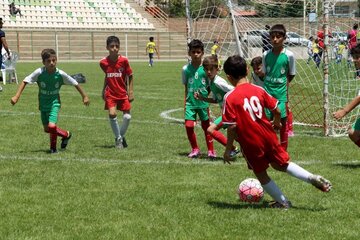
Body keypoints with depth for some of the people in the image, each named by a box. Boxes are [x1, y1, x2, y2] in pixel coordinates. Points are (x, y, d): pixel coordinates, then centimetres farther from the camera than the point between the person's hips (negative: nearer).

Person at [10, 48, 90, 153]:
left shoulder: (60, 74, -18)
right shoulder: (39, 73, -20)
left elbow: (75, 84, -5)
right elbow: (25, 81, -13)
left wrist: (84, 96, 3)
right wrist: (17, 96, -21)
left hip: (54, 103, -3)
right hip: (43, 104, 3)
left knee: (52, 126, -20)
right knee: (47, 129, 9)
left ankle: (53, 147, 8)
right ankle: (66, 134, 35)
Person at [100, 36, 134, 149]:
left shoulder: (124, 61, -10)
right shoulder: (103, 62, -5)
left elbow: (130, 76, 0)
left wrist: (130, 91, -5)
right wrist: (103, 90, 15)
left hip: (123, 93, 0)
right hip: (110, 94, 0)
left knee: (127, 116, -3)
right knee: (112, 114, -17)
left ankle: (121, 136, 24)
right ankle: (118, 139, 1)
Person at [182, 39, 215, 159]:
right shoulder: (186, 69, 1)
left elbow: (210, 86, 3)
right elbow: (186, 87, 9)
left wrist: (206, 97, -9)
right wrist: (185, 102, 6)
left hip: (203, 102, -1)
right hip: (190, 102, 1)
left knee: (206, 126, 7)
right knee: (189, 125, -6)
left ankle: (211, 150, 20)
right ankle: (195, 149, 13)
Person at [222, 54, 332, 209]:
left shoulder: (230, 98, -14)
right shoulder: (258, 90, 0)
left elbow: (232, 126, -16)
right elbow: (276, 110, 5)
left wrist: (228, 149, -5)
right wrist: (277, 123, 27)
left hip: (251, 143, -4)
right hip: (268, 135, 5)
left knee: (260, 173, 16)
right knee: (281, 164, 23)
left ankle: (283, 202, 23)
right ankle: (313, 178, 8)